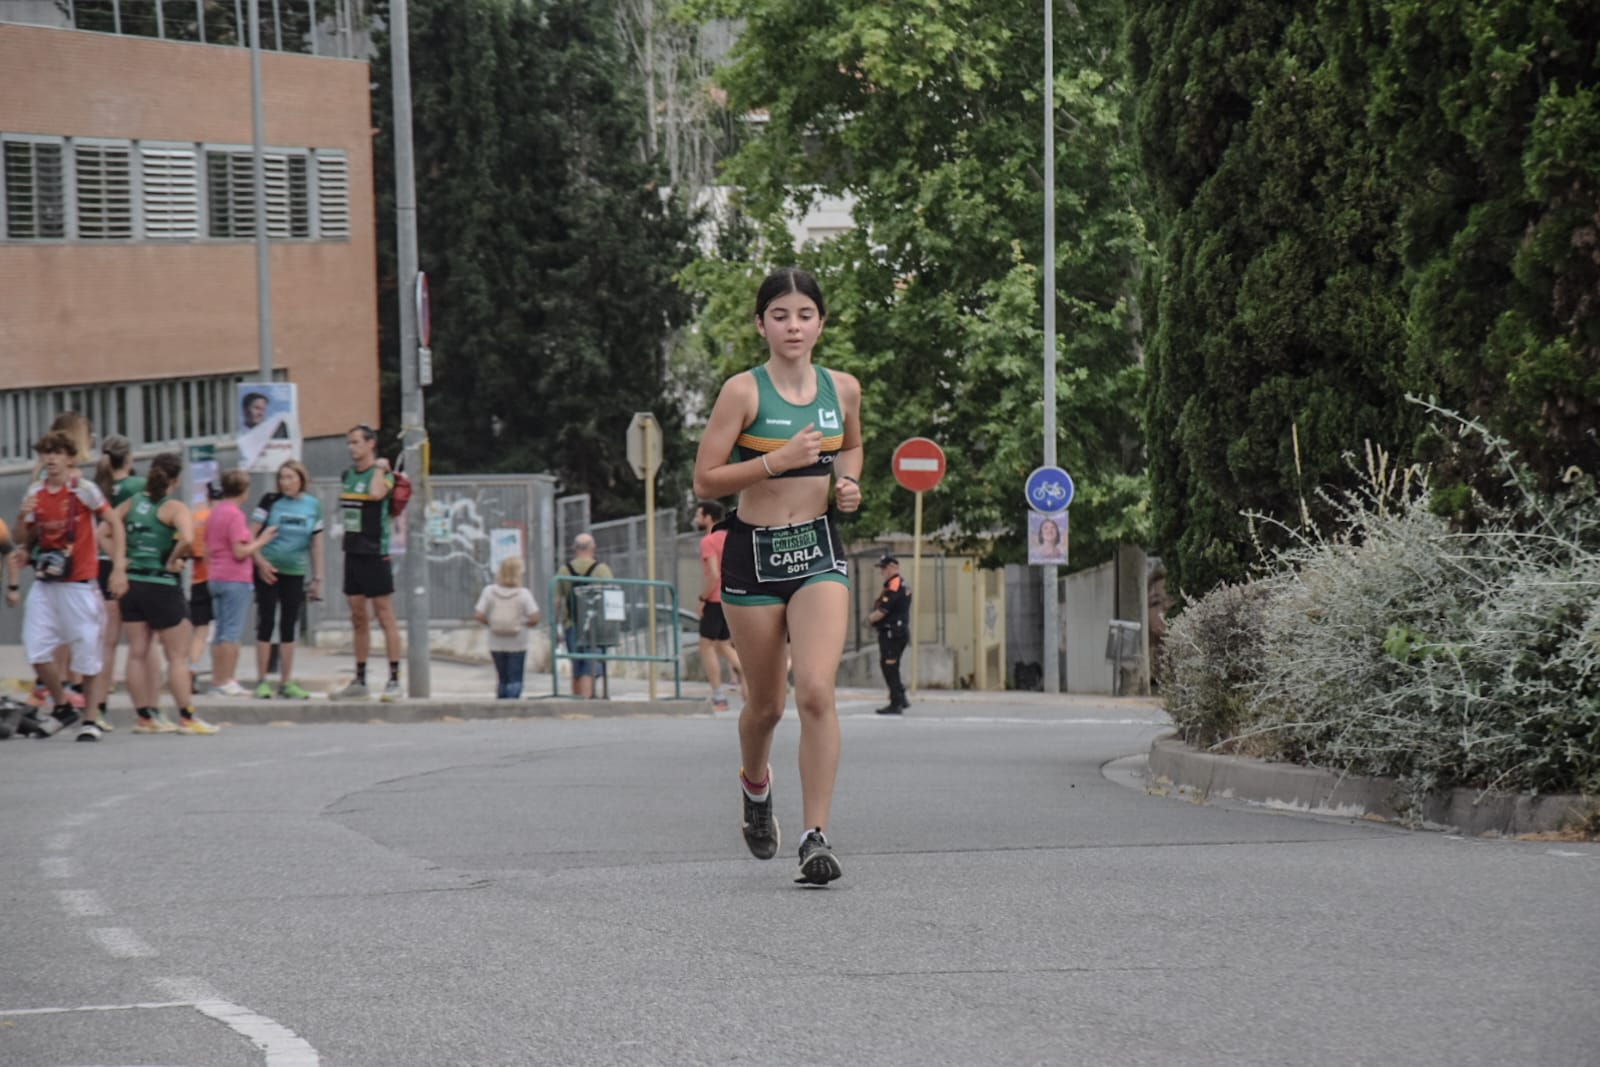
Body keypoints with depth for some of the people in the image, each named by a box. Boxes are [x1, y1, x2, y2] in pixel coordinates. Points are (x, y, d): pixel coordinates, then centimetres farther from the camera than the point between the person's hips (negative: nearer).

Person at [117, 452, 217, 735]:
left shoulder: (133, 503, 5)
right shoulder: (175, 508, -12)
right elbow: (187, 540, -28)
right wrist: (174, 560, -12)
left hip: (132, 583, 6)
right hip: (163, 586, -6)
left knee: (137, 654, 10)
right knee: (178, 656, 4)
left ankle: (144, 717, 14)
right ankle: (187, 718, 6)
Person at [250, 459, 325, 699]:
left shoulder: (313, 505, 5)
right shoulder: (271, 501, -4)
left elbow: (316, 544, 11)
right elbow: (251, 535, -4)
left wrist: (317, 578, 10)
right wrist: (261, 562, -15)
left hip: (295, 573, 3)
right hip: (268, 571, -3)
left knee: (289, 627, 7)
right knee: (266, 624, -3)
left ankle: (286, 682, 13)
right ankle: (262, 681, 2)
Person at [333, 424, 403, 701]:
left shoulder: (383, 473, -9)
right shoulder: (348, 474, 13)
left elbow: (376, 493, -29)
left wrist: (379, 468, -17)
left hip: (375, 554, -8)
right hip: (353, 552, 8)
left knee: (385, 618, -5)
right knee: (358, 620, 12)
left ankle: (394, 680, -4)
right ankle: (360, 681, 17)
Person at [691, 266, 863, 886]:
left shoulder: (844, 389, 5)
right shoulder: (744, 392, -8)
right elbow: (705, 482, -9)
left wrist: (848, 482, 6)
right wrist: (776, 461, -20)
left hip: (819, 550, 1)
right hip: (754, 552, -1)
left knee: (816, 691, -17)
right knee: (766, 703, 11)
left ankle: (816, 838, -16)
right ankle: (755, 783, 45)